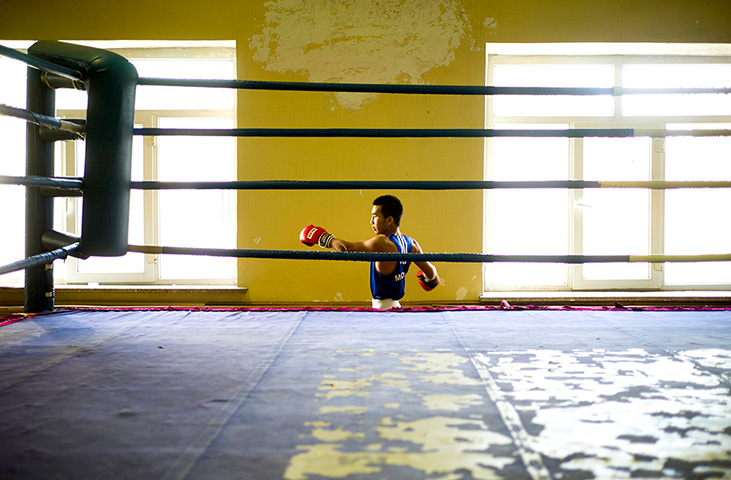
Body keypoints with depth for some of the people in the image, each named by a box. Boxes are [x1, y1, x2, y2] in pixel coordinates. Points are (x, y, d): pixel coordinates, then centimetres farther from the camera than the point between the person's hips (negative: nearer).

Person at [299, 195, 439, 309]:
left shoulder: (382, 243, -17)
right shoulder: (411, 244, 6)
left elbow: (346, 248, -11)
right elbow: (431, 272, 16)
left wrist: (324, 238, 7)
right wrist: (430, 279, 41)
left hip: (383, 308, -9)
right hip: (396, 307, 9)